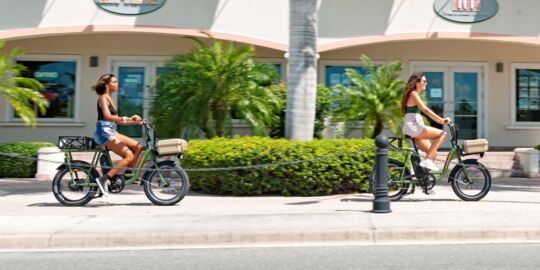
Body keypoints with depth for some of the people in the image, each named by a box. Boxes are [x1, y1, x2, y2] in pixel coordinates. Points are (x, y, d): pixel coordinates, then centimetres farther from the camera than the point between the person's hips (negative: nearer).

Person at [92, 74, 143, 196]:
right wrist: (127, 119, -33)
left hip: (111, 131, 9)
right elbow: (108, 116, -24)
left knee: (138, 147, 2)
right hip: (104, 132, -9)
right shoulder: (103, 97, -7)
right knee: (129, 156, -18)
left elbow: (117, 120, 20)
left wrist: (135, 122, 12)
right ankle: (104, 179, -18)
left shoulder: (110, 98, 20)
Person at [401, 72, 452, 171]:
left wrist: (440, 120, 18)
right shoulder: (413, 94, -7)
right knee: (442, 134, -15)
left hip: (414, 128, 10)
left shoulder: (415, 94, 23)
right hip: (412, 127, -10)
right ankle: (427, 160, -16)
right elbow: (425, 110, -18)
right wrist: (442, 120, -20)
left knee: (433, 152, 6)